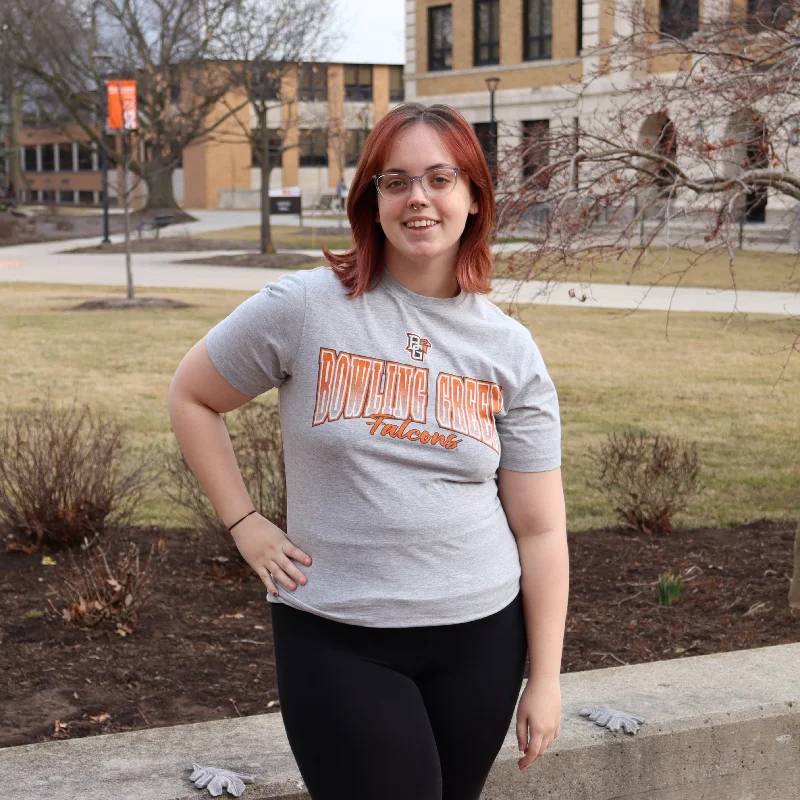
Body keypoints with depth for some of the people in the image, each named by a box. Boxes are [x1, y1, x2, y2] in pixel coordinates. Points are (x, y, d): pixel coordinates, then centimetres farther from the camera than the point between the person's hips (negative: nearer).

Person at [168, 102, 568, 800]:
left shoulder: (510, 351, 1)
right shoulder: (305, 308, -6)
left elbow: (540, 531, 1)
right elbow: (191, 398, 7)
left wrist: (545, 680, 0)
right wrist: (245, 525, 0)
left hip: (481, 635, 3)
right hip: (337, 638, -2)